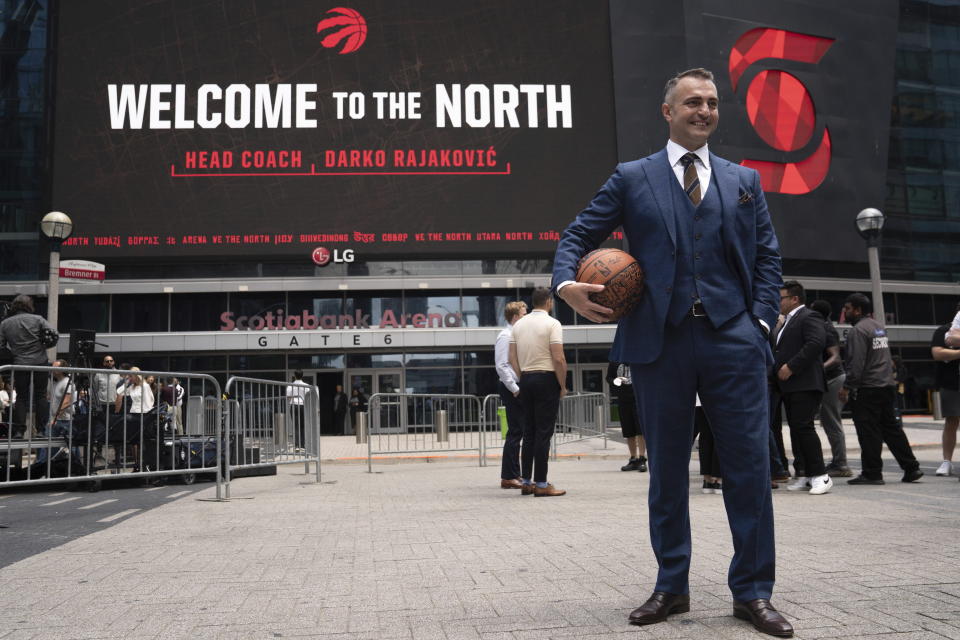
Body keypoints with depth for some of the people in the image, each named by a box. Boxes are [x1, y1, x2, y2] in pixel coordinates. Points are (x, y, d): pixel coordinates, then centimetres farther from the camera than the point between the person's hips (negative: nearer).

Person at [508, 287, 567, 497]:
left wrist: (522, 379, 15)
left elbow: (512, 358, 8)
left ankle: (526, 481, 14)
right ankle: (541, 484, -2)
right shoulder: (552, 324, -9)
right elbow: (559, 358, -15)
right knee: (544, 433, -4)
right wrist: (563, 386, -6)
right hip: (547, 379, -6)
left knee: (529, 432, 11)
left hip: (526, 379, 6)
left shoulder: (518, 324, 9)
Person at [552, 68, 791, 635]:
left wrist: (761, 319, 1)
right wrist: (567, 282, -12)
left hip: (734, 339, 1)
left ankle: (753, 592, 14)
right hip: (660, 340, -1)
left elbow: (768, 256, 14)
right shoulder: (632, 178, 9)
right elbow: (578, 236, 8)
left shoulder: (745, 180, 16)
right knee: (667, 470, 8)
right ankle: (672, 587, 21)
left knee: (750, 467, 1)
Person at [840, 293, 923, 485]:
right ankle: (911, 468, 15)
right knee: (891, 428, 14)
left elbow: (856, 363, -20)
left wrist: (847, 387, -18)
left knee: (868, 432, -4)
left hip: (867, 389, -9)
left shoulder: (859, 330, -14)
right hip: (886, 385, 10)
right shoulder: (879, 326, 16)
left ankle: (872, 473, -1)